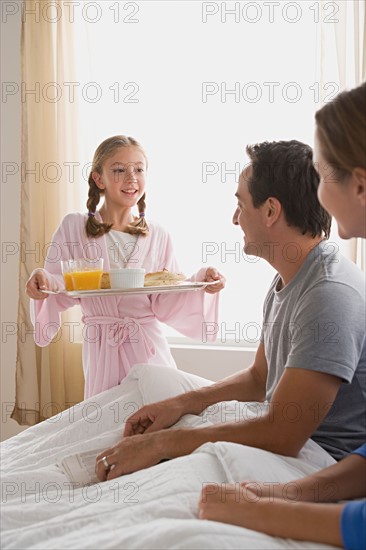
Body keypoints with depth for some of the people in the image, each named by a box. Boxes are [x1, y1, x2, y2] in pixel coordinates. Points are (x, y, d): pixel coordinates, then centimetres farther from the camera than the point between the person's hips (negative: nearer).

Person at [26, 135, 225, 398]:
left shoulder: (158, 236, 4)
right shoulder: (74, 227, -1)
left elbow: (165, 305, 1)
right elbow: (63, 291, -1)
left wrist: (201, 281, -13)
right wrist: (43, 280, -22)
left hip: (149, 347, 1)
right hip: (101, 348, -1)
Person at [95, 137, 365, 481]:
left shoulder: (331, 295, -25)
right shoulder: (286, 282, 10)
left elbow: (281, 435, -28)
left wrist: (161, 443, -22)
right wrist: (181, 404, 2)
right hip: (291, 441, 9)